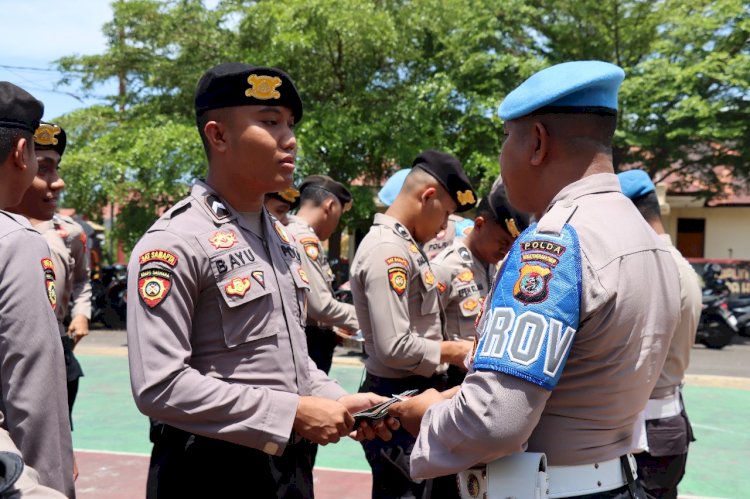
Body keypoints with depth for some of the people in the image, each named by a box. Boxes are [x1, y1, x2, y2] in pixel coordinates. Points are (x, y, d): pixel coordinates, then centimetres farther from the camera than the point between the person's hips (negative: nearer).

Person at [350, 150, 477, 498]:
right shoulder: (388, 250, -21)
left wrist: (450, 347, 3)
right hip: (398, 398, -10)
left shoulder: (405, 245, 10)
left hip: (416, 392, 10)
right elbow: (395, 348, -26)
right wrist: (454, 351, -13)